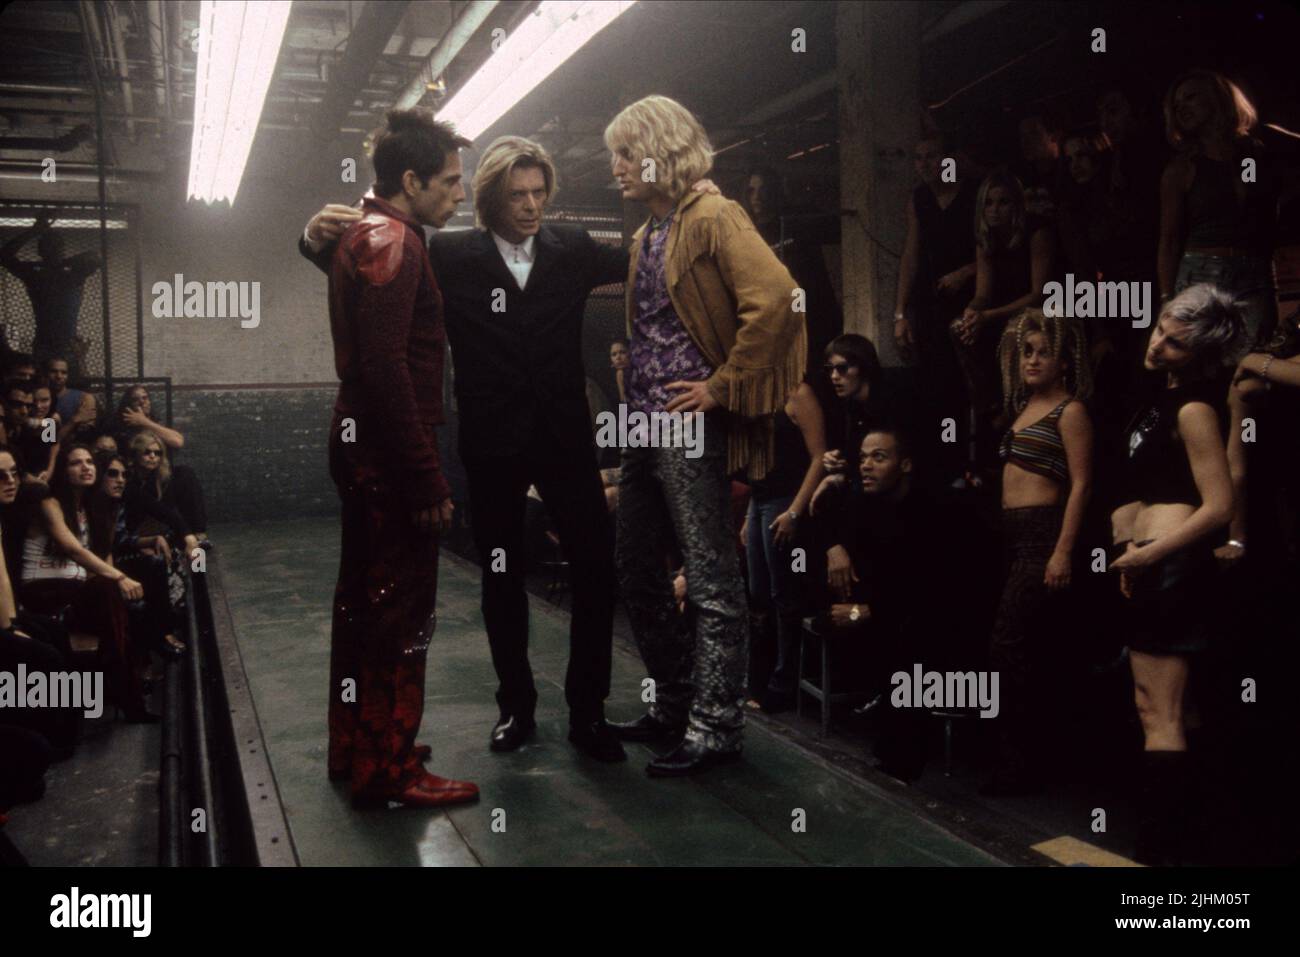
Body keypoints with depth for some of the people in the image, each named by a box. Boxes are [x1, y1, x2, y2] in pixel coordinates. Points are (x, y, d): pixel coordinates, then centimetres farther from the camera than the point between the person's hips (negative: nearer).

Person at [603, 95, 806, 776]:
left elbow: (774, 298, -23)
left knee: (710, 581, -3)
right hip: (644, 423, 10)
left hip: (691, 426, -10)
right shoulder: (646, 236, 18)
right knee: (636, 572, 15)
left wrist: (722, 386, -19)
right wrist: (634, 406, 15)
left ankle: (714, 727, 6)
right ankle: (673, 706, 29)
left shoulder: (712, 220, -9)